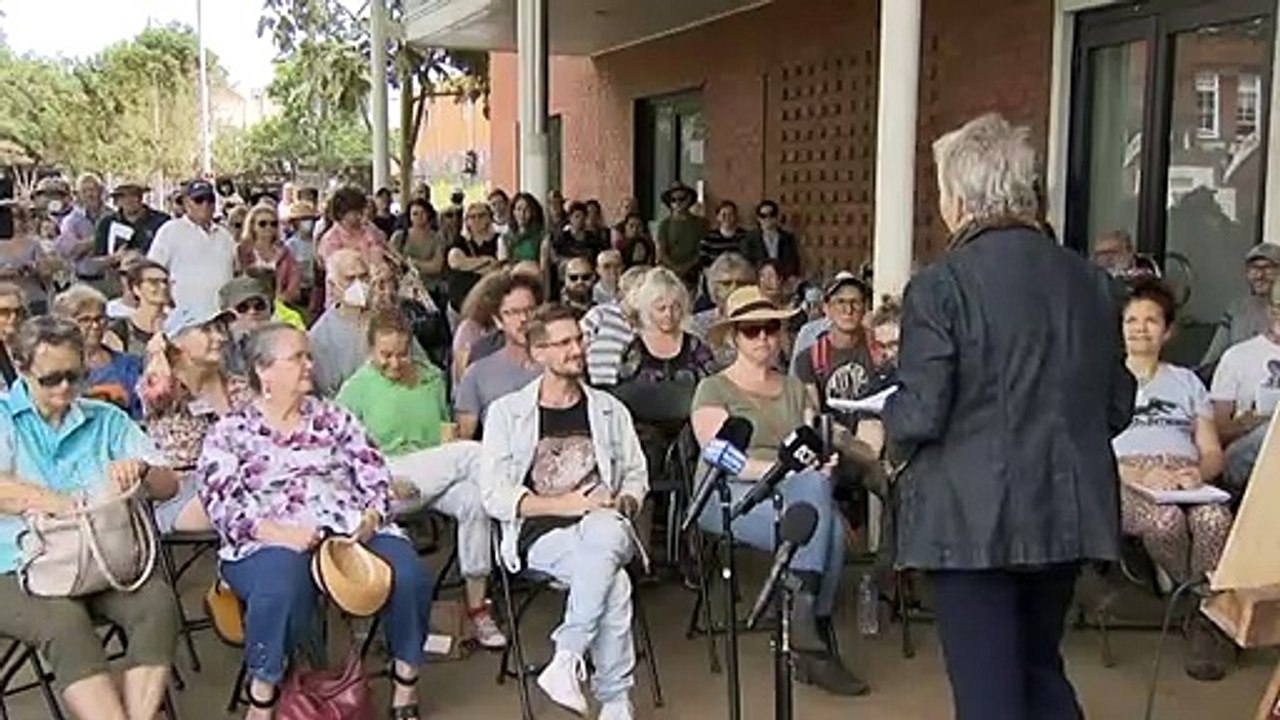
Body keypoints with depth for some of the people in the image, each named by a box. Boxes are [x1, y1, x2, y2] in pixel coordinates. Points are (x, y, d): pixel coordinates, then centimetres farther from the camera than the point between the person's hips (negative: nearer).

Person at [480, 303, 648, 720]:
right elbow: (494, 496, -1)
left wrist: (623, 504, -3)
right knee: (613, 582, -33)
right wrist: (562, 503, -12)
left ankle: (567, 661, -28)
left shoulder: (608, 410, 18)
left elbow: (637, 475, 21)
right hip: (541, 532, -2)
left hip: (603, 528, 3)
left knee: (604, 533, -36)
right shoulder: (507, 412, 7)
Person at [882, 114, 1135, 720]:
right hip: (1069, 512, 6)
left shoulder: (941, 285, -14)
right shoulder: (1090, 280, 3)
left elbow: (920, 416, -15)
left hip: (974, 519, -6)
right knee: (1041, 668, 23)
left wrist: (890, 431, 6)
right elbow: (1117, 406, 9)